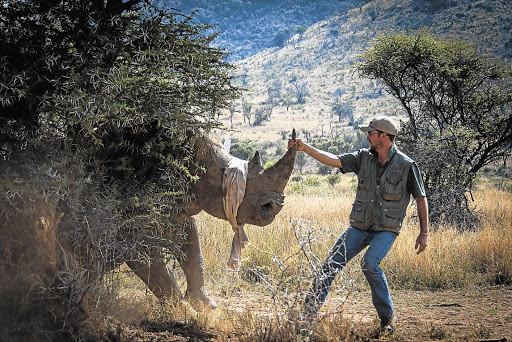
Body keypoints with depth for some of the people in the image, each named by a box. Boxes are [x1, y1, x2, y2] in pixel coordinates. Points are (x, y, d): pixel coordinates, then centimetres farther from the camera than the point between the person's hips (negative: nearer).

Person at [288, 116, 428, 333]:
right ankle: (308, 313, 3)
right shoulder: (364, 157, 2)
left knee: (369, 264, -28)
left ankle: (388, 317, -10)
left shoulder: (406, 165, -9)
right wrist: (304, 148, -13)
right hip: (359, 227, 5)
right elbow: (333, 160, -2)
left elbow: (421, 199, -3)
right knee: (331, 264, -5)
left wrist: (424, 233, -5)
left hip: (386, 229, -5)